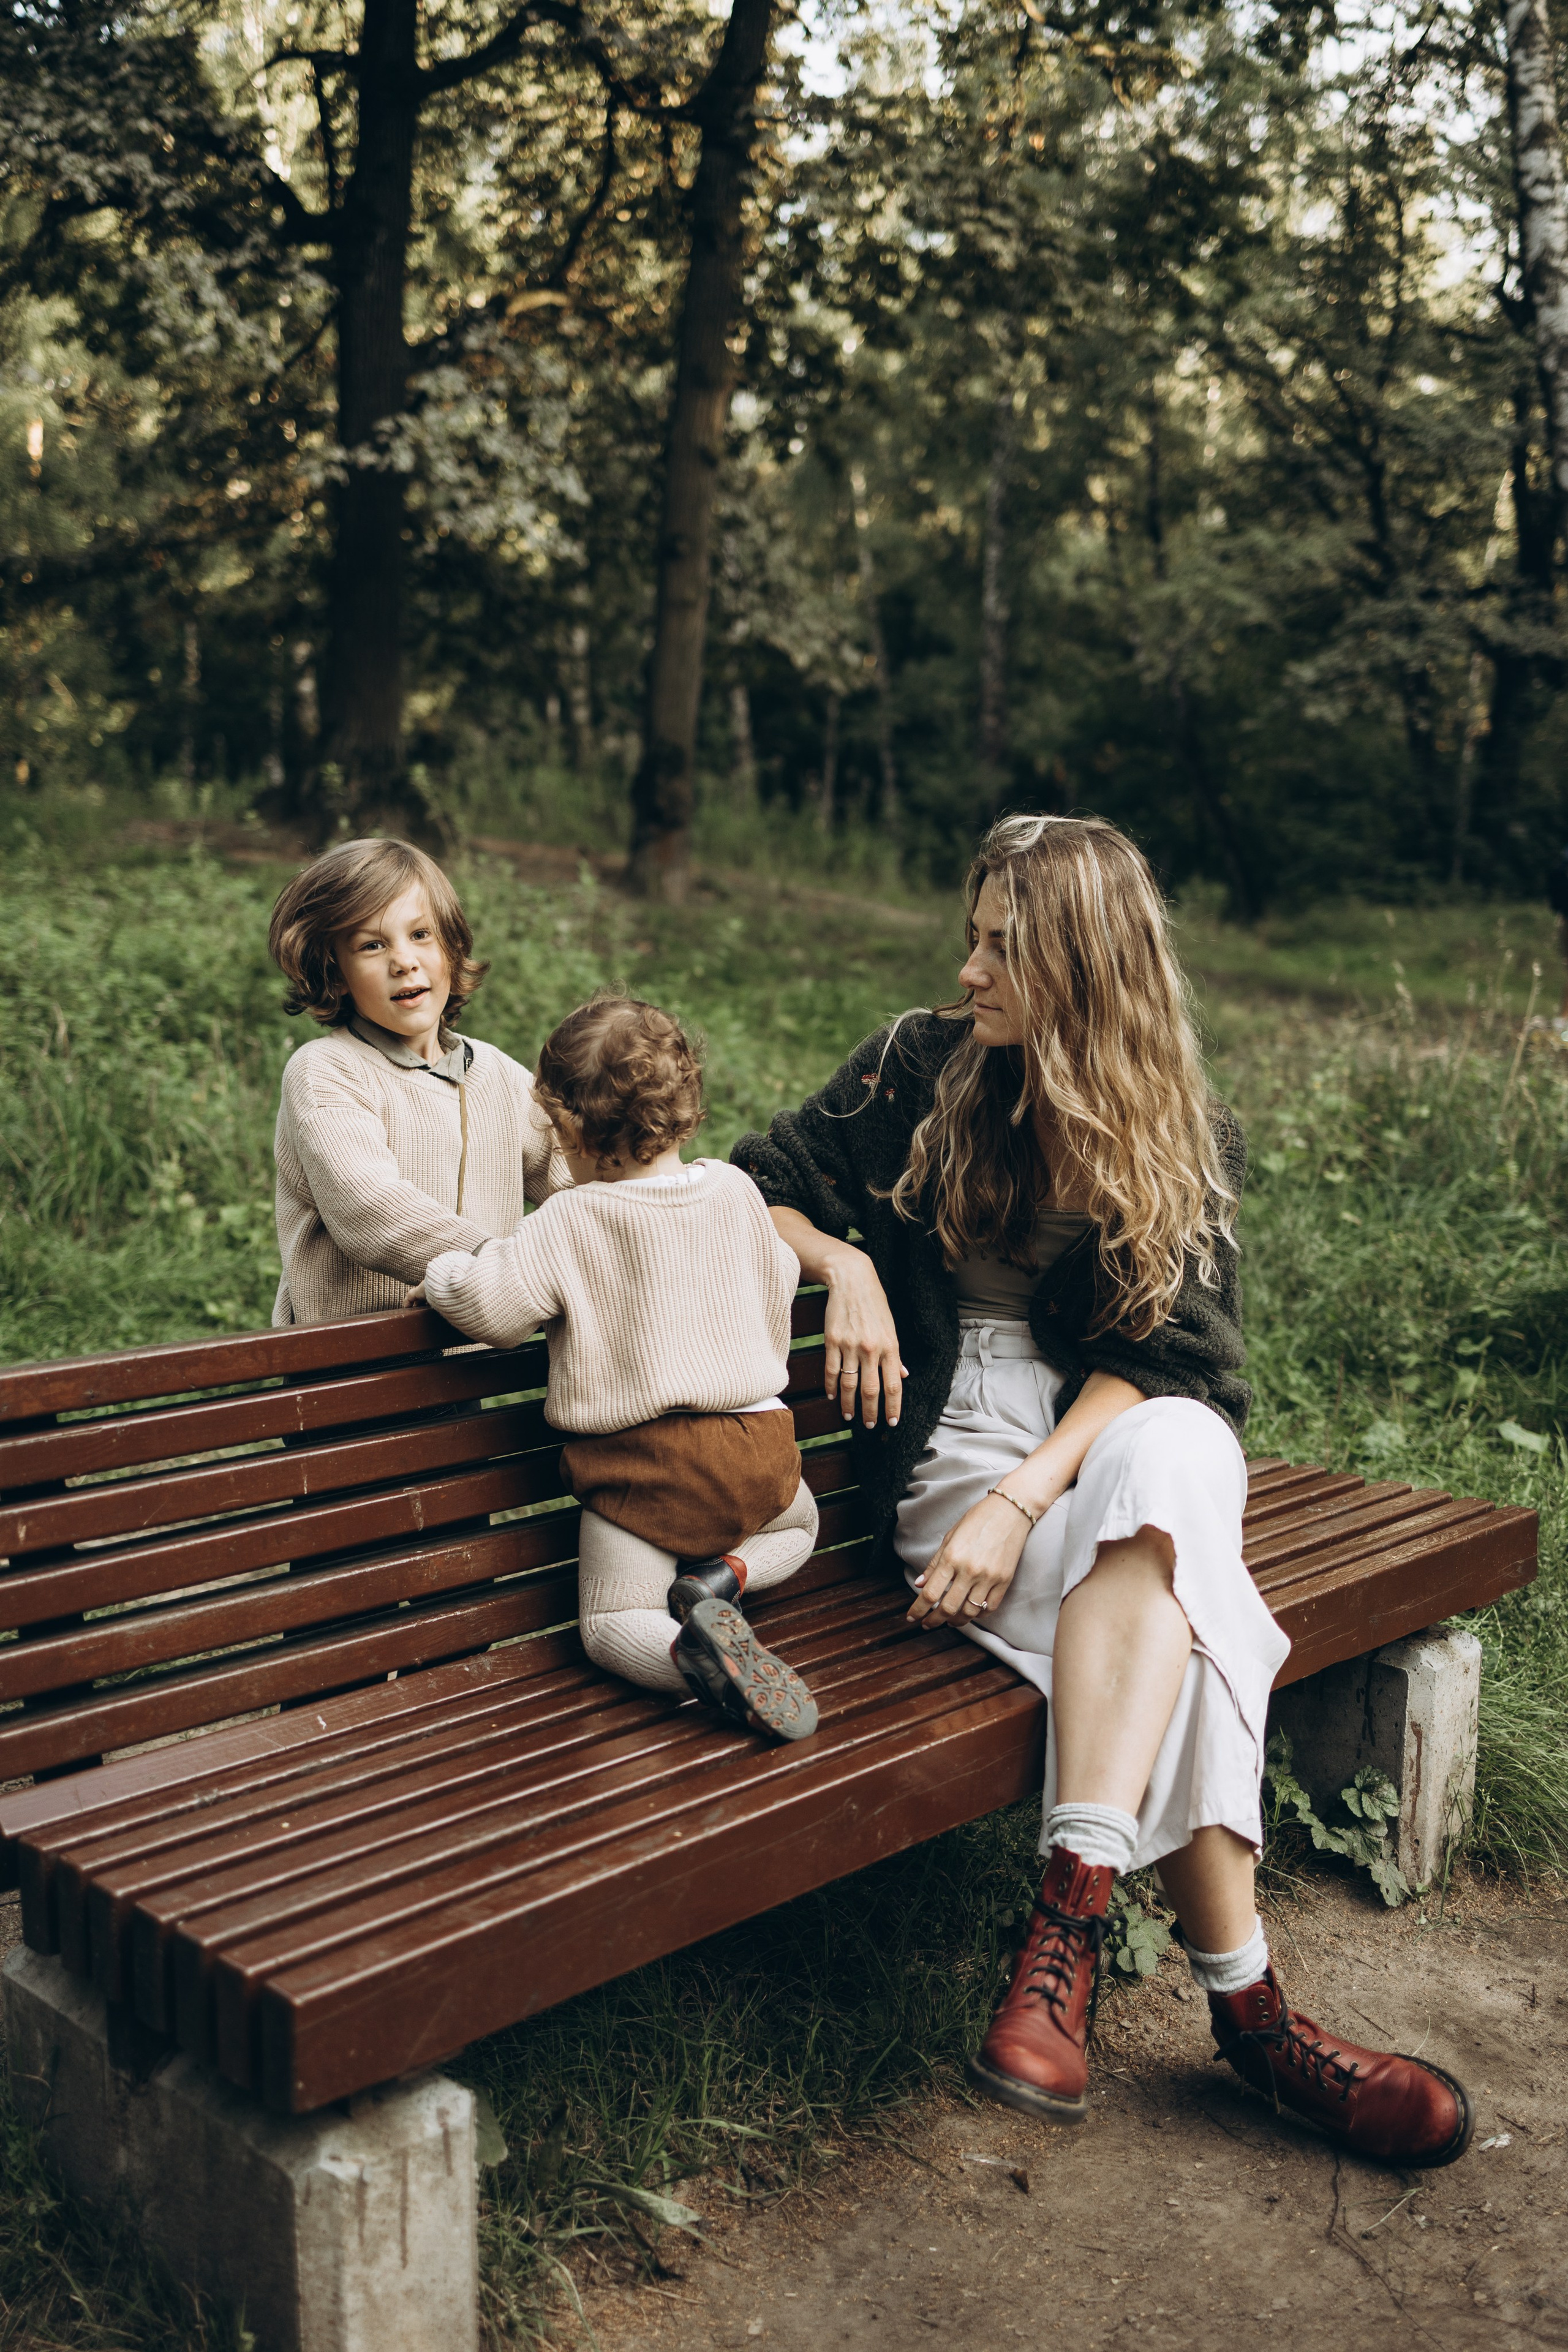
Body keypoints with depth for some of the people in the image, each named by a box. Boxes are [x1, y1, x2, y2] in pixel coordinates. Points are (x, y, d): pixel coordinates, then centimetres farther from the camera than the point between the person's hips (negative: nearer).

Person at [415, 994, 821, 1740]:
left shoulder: (570, 1221, -13)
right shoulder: (735, 1191, 3)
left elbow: (489, 1304, -17)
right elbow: (777, 1286, 16)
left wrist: (440, 1274, 7)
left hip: (643, 1464, -4)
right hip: (757, 1442, 4)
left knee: (611, 1624, 9)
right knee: (797, 1523, 35)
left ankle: (694, 1653, -25)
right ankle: (723, 1576, 2)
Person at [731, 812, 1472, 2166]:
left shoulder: (1187, 1141, 5)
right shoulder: (922, 1068, 8)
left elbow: (1160, 1355, -5)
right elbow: (760, 1189, 15)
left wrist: (1025, 1497, -21)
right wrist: (847, 1267, -8)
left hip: (1139, 1438, 1)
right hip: (954, 1455, 0)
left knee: (1163, 1463, -40)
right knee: (1175, 1621, -33)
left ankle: (1070, 1917, -45)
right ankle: (1242, 2001, -33)